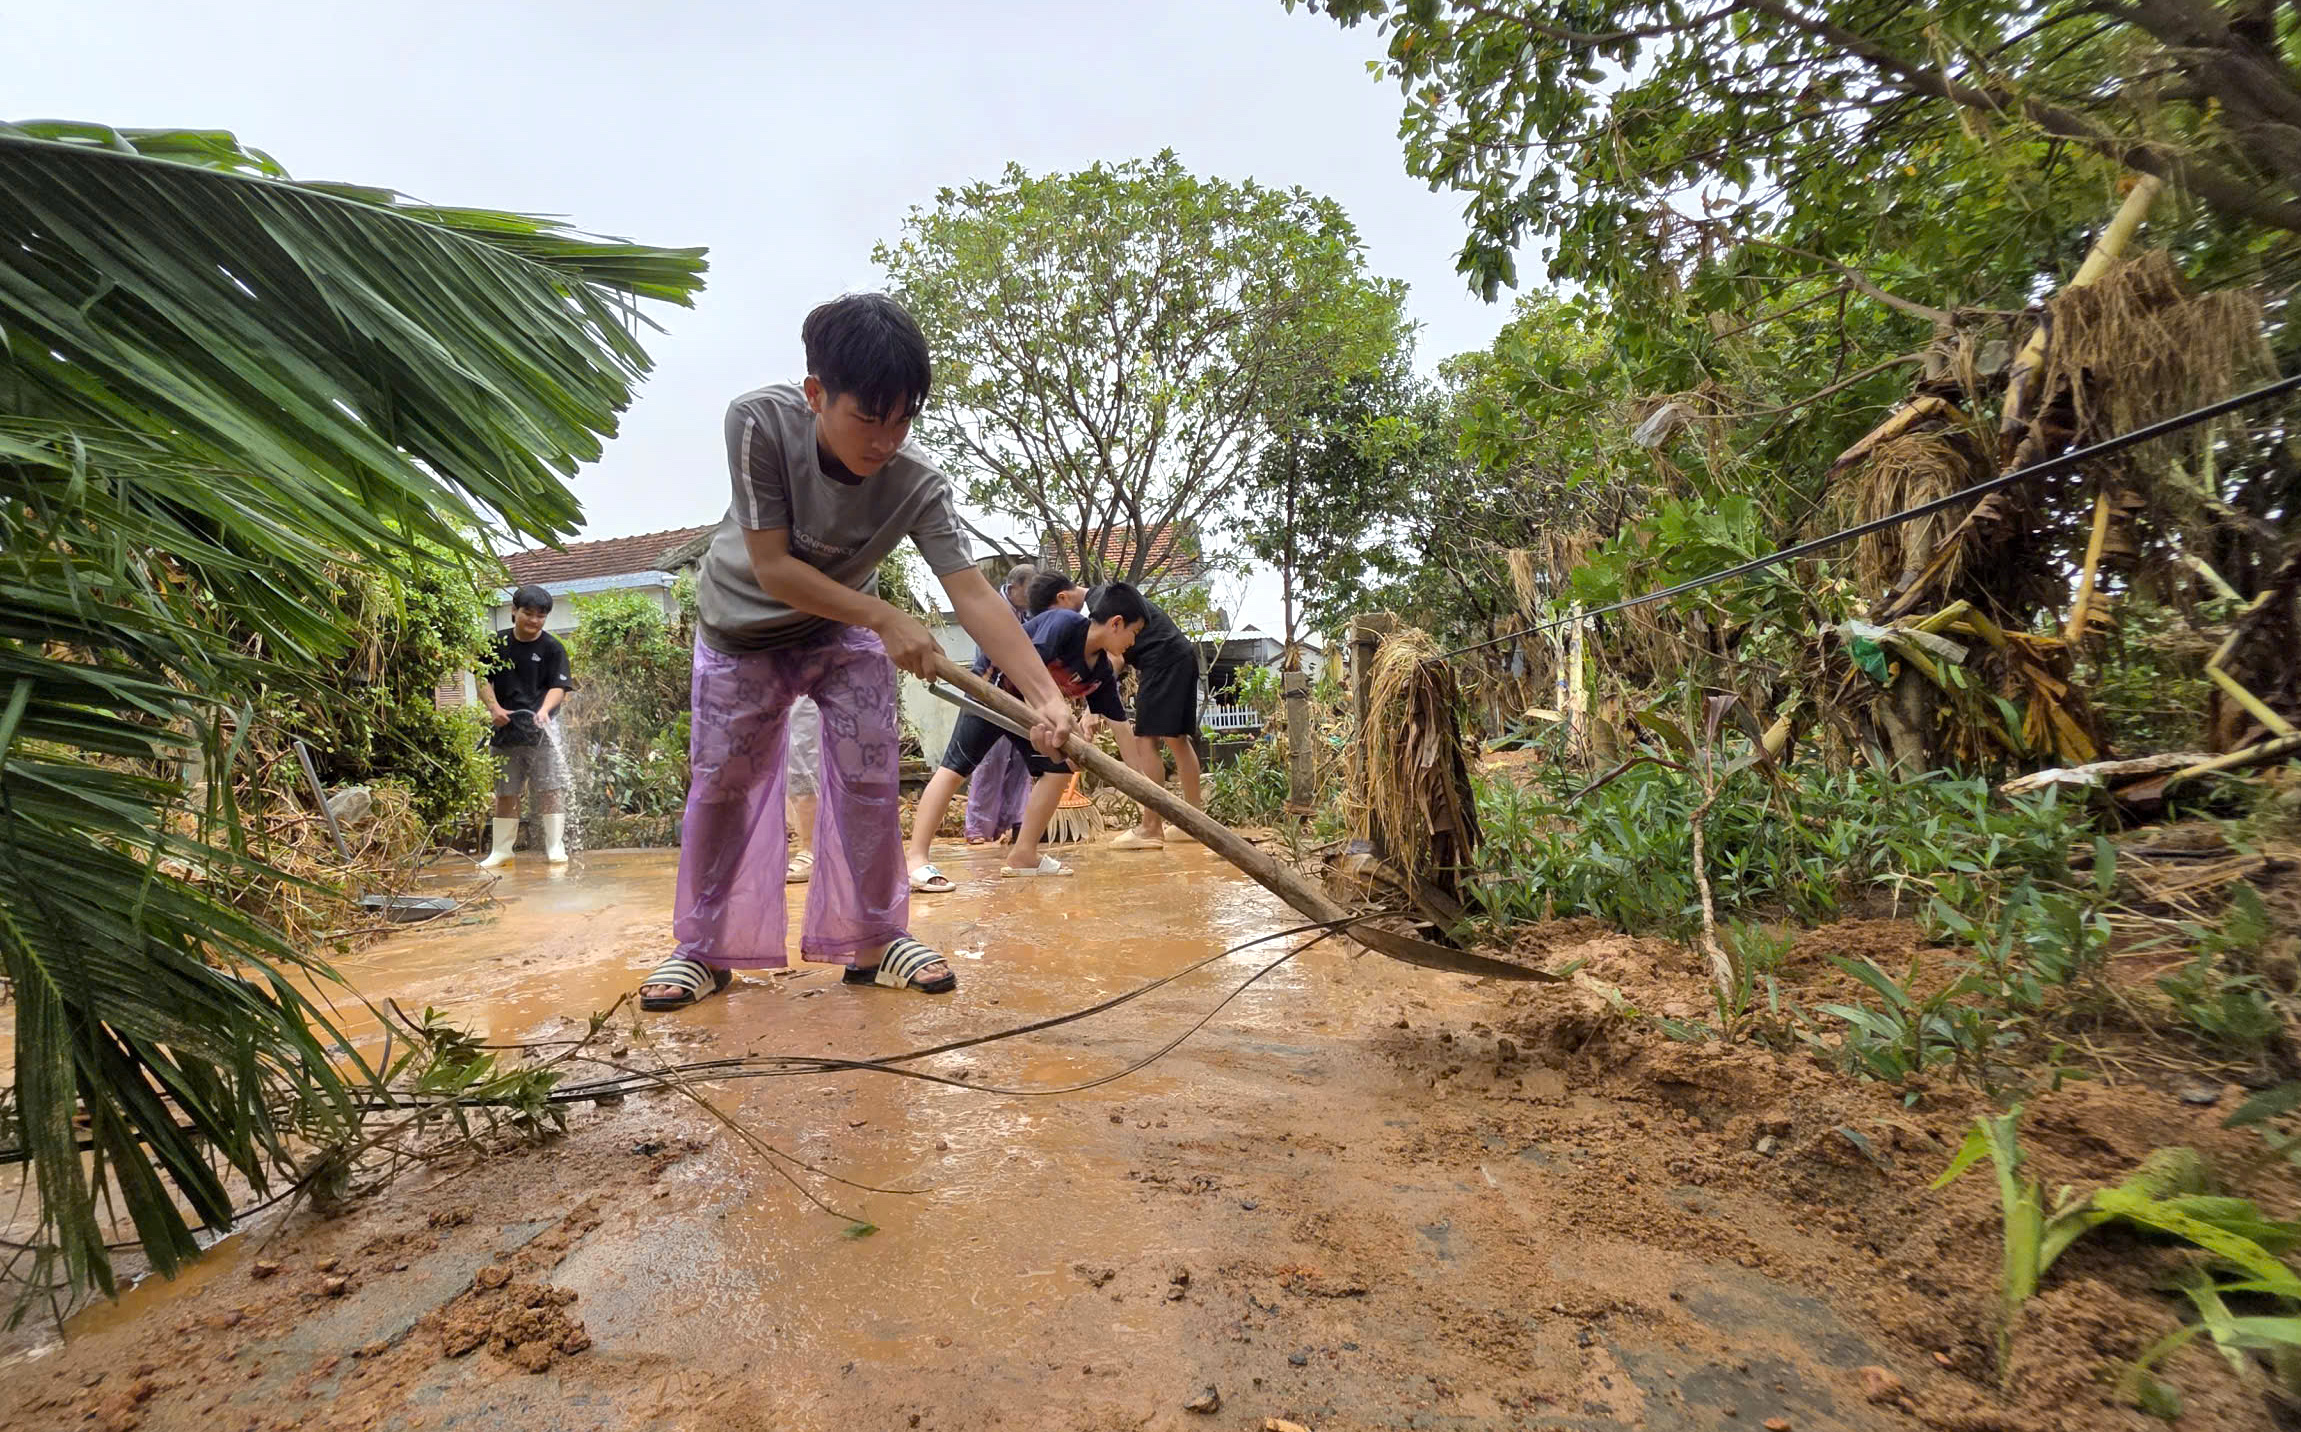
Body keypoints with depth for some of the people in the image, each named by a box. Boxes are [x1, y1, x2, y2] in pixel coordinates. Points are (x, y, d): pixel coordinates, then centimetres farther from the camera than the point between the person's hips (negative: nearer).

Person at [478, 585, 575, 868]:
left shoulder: (552, 648, -1)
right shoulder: (497, 643, 7)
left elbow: (559, 686, -7)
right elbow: (483, 679, 8)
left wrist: (544, 709, -25)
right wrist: (494, 707, -8)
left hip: (540, 728, -3)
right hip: (504, 728, 3)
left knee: (550, 789, -6)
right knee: (505, 792, 10)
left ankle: (555, 847, 1)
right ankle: (502, 850, 19)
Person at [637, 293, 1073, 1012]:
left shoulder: (918, 485, -30)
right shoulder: (759, 420, -33)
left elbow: (974, 594, -37)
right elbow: (771, 567, -31)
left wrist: (1045, 694, -48)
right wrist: (885, 617, -36)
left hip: (844, 627, 1)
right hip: (742, 623, -1)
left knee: (870, 776, -6)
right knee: (722, 780, 1)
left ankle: (874, 937, 9)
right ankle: (703, 948, 16)